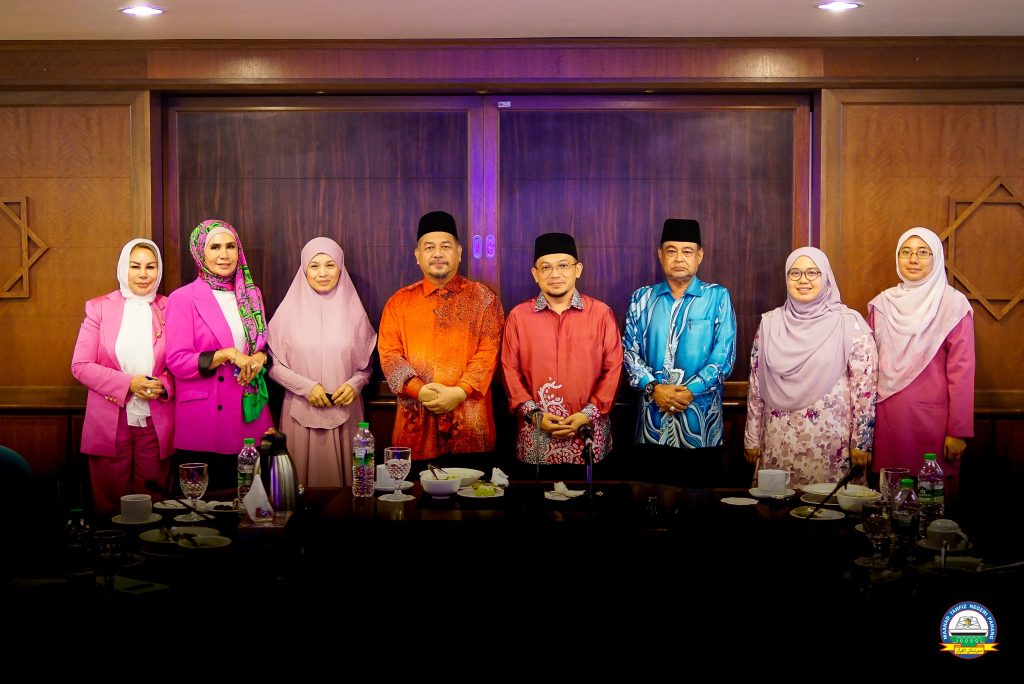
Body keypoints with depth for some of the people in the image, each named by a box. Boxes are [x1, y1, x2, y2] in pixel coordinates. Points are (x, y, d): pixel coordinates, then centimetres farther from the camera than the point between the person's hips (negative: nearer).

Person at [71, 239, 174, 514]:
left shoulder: (170, 310, 4)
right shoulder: (99, 308, 3)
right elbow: (80, 365, -2)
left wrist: (163, 386, -14)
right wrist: (128, 383, -14)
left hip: (156, 424, 1)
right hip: (109, 423, 0)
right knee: (110, 506, 9)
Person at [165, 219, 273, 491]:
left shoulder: (251, 295, 11)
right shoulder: (183, 298, -4)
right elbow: (177, 361, -9)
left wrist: (260, 357, -5)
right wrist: (227, 355, -19)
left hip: (250, 414, 4)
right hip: (204, 420, -4)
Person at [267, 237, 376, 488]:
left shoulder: (353, 310, 3)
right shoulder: (290, 311, -1)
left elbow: (366, 364, 11)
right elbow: (273, 364, 1)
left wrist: (355, 384, -8)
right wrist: (306, 386, -11)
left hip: (345, 412, 1)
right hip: (302, 412, -1)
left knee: (343, 477, 6)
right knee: (303, 478, 4)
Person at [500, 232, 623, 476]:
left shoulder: (601, 313, 1)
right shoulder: (517, 316, 3)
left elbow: (613, 369, 0)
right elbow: (509, 370, 3)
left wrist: (588, 414, -8)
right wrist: (533, 414, -7)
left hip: (589, 432, 0)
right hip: (535, 434, 0)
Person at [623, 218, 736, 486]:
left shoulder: (718, 298, 2)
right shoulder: (642, 299, 10)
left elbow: (724, 355, -4)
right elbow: (630, 351, 4)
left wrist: (690, 391, -14)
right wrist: (653, 388, -11)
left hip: (701, 416, -2)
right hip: (652, 417, 2)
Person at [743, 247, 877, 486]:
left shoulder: (849, 323, -3)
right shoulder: (770, 323, 6)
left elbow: (864, 386, -5)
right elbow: (756, 384, 9)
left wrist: (861, 442, -7)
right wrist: (752, 438, 8)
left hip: (831, 441, -3)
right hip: (780, 442, 3)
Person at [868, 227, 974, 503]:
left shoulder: (953, 305, -4)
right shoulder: (882, 304, 8)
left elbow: (962, 371, -7)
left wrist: (958, 431, -10)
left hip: (931, 417, -3)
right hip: (886, 417, 3)